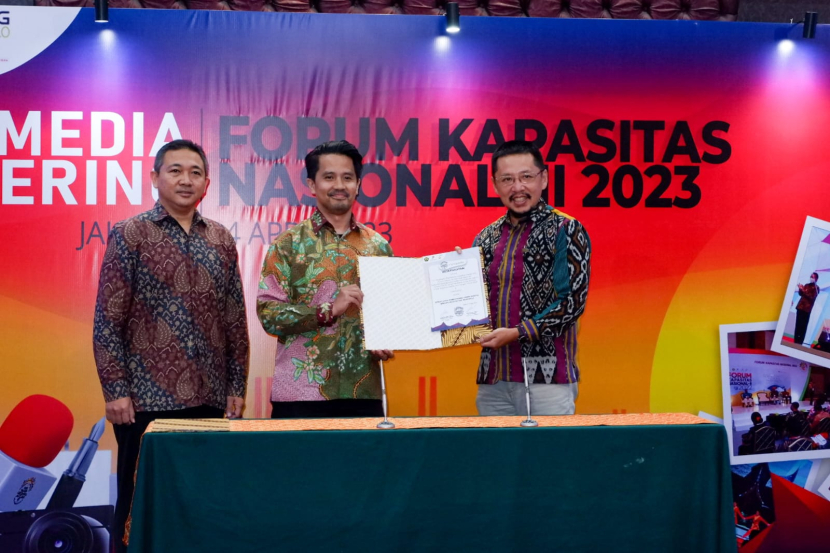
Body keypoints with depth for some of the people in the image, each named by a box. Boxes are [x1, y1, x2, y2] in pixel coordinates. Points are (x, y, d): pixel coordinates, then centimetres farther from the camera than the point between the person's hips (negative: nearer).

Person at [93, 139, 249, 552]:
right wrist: (115, 390, -10)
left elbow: (235, 320, 12)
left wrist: (236, 386, 8)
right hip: (147, 398, -4)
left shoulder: (221, 240, 10)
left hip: (209, 399, 4)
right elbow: (107, 320, -5)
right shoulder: (128, 235, -2)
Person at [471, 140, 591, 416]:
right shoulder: (486, 239, 12)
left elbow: (573, 302, -10)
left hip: (547, 379, -5)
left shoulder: (566, 231, -3)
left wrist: (517, 333, -16)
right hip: (493, 381, 5)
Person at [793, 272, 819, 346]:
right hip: (800, 307, 6)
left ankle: (800, 341, -5)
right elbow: (800, 294, 15)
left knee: (803, 326, -6)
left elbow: (812, 297, -12)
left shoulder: (816, 288, -2)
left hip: (807, 308, -6)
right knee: (798, 324, 6)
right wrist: (800, 289, -5)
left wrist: (803, 290, -16)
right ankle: (796, 340, 10)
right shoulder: (806, 285, 16)